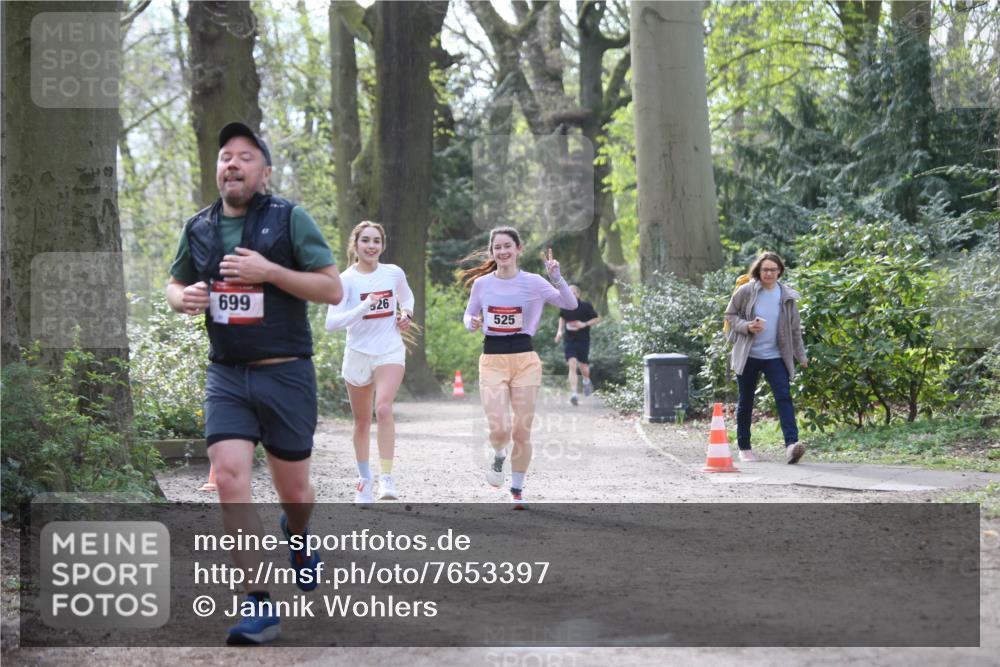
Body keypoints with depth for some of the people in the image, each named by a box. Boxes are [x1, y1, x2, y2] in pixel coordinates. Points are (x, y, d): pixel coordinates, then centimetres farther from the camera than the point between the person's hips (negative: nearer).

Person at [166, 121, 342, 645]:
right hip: (226, 375, 3)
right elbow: (175, 284, 22)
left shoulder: (289, 219, -6)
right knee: (229, 480, -14)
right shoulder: (199, 227, 6)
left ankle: (297, 538, 47)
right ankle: (258, 606, -10)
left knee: (293, 491, 9)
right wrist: (183, 298, -3)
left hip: (286, 373, -2)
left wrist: (270, 271, -20)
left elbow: (333, 290, -8)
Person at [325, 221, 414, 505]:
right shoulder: (346, 279, -9)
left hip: (390, 352, 0)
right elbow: (331, 323, -19)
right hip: (358, 354, 0)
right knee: (362, 421, 11)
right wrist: (364, 307, -29)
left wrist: (406, 314, 2)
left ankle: (386, 477, -20)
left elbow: (406, 297, 24)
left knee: (383, 408, -23)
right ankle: (364, 480, 28)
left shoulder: (394, 273, 1)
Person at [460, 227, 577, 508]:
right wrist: (472, 323, -6)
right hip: (492, 359, 0)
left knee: (522, 432, 2)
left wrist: (556, 277, -18)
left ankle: (517, 490, 20)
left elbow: (570, 304, -5)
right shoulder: (481, 283, 3)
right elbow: (469, 315, 17)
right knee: (499, 430, -14)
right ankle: (498, 458, 23)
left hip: (525, 360, 0)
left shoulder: (533, 282, -2)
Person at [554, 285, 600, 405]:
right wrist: (560, 331, 8)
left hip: (583, 341, -1)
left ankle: (586, 381, 43)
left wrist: (584, 324, -15)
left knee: (583, 368, 6)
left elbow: (597, 319, -1)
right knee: (572, 365, -15)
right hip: (569, 340, 1)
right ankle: (573, 393, -19)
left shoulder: (586, 306, -8)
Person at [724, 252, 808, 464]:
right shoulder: (746, 292, -4)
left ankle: (791, 444, -26)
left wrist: (801, 356, 13)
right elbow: (730, 315, 4)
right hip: (748, 356, -1)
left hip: (775, 356, 1)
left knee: (784, 397, -16)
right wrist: (746, 327, -15)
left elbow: (795, 328, 11)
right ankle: (744, 448, 22)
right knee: (745, 401, 9)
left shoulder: (786, 296, 3)